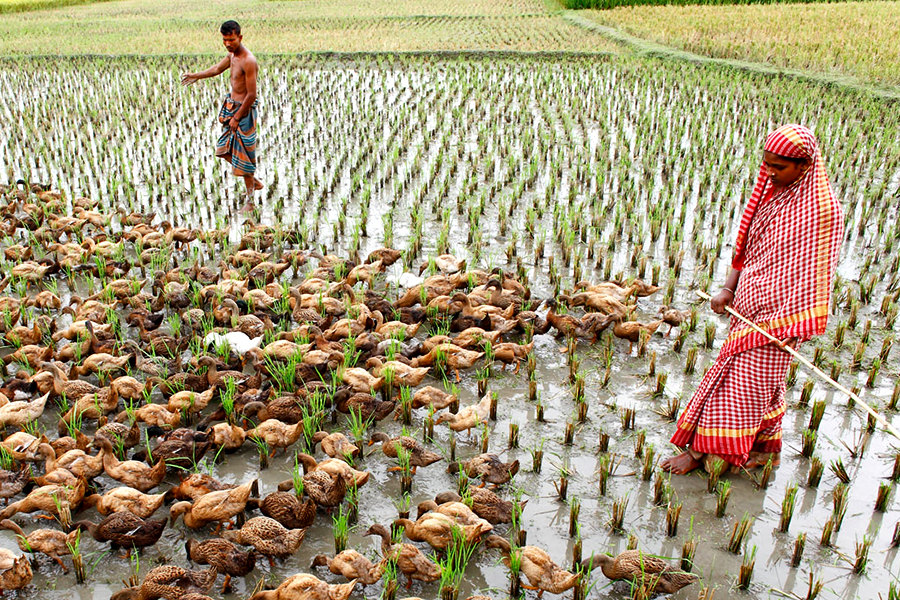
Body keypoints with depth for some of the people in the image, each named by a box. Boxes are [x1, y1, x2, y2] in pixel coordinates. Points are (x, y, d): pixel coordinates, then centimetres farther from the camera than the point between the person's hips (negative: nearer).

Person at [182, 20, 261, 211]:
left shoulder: (248, 61, -22)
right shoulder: (232, 54, 6)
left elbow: (252, 95, -23)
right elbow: (217, 69, 26)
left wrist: (237, 117, -18)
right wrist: (196, 76, 38)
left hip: (244, 110, -10)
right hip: (231, 106, 10)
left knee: (243, 154, -2)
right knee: (224, 149, 16)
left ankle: (250, 201, 10)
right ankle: (254, 181, 31)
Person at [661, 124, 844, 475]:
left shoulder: (822, 210, -16)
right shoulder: (771, 191, 6)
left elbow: (813, 274, -16)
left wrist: (789, 324, -19)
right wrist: (728, 290, -1)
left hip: (777, 315, -7)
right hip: (749, 306, 7)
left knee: (740, 383, 0)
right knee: (762, 384, 18)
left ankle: (700, 450, 10)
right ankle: (766, 448, 34)